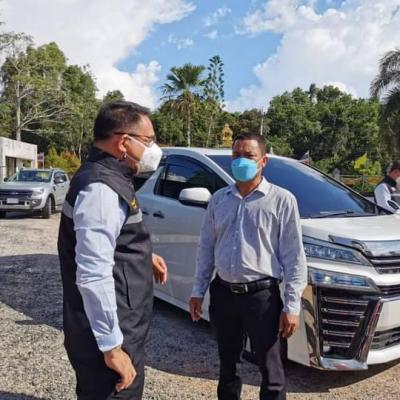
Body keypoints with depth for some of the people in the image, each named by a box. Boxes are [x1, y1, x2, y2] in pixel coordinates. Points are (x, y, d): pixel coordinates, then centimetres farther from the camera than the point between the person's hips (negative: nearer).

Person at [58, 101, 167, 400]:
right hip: (110, 336, -10)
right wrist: (112, 346, -24)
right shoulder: (101, 187, -23)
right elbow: (93, 276, -29)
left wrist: (144, 256, 14)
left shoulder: (108, 178, 9)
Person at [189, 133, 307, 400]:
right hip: (223, 293, 4)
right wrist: (198, 290, 9)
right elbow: (207, 247, 12)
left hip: (261, 295, -4)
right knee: (227, 365, 21)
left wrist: (292, 306, -11)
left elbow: (294, 257, -8)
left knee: (271, 371, 9)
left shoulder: (282, 200, -7)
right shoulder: (219, 199, 7)